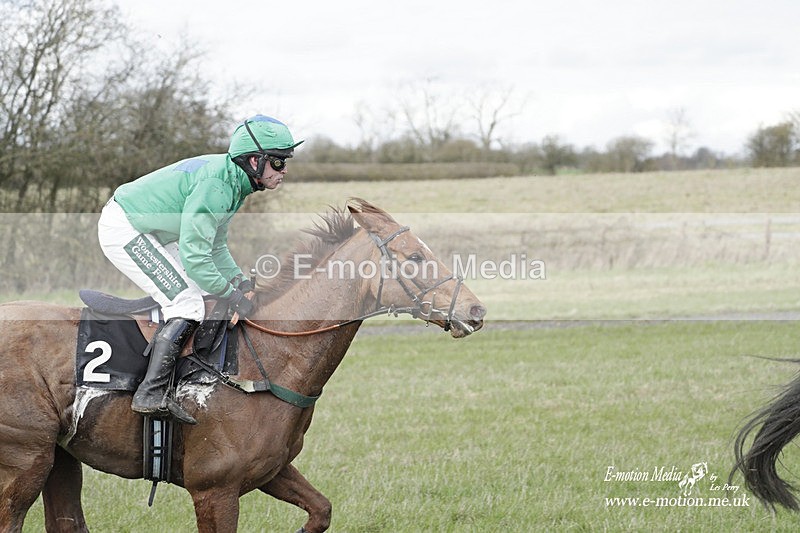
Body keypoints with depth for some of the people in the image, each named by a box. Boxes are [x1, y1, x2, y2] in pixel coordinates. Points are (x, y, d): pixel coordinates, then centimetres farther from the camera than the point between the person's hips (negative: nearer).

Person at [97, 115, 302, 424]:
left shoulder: (234, 182, 5)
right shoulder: (215, 184, -27)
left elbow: (216, 247, 13)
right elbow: (193, 256, -29)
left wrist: (239, 280, -2)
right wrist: (233, 296, -20)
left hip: (144, 232, 11)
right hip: (123, 231, -11)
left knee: (202, 289, 16)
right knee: (188, 305, -17)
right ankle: (152, 394, -22)